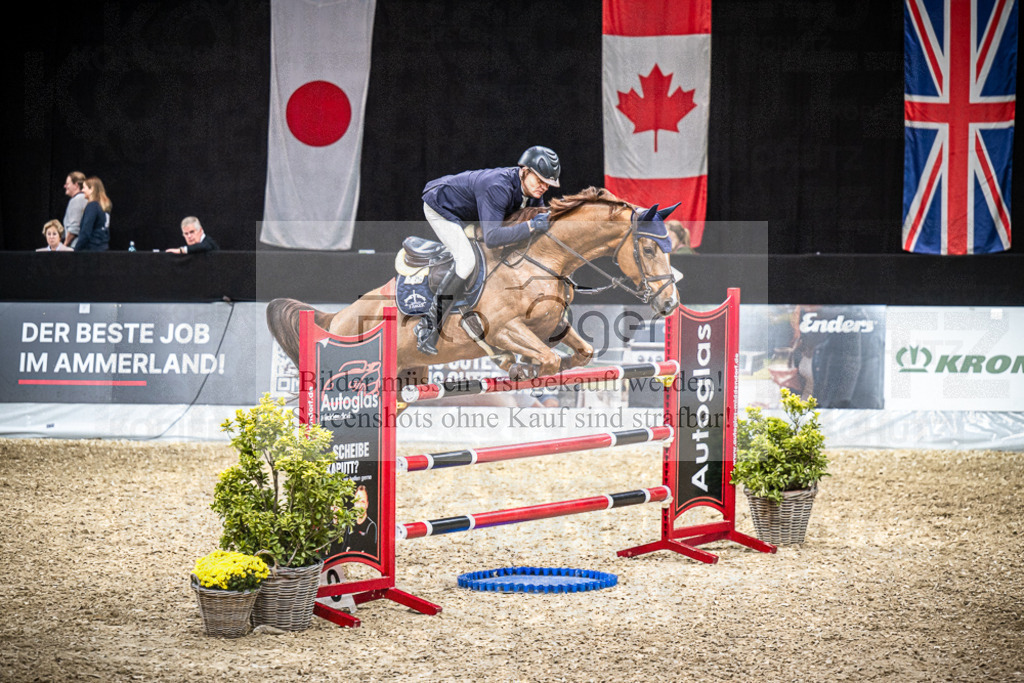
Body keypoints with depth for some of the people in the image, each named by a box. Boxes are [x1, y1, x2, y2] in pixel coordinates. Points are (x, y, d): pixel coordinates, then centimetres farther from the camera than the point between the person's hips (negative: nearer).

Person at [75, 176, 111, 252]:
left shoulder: (92, 206, -12)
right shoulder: (104, 206, 13)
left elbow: (86, 232, -15)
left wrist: (77, 249, -11)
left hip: (92, 248, -8)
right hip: (103, 248, 8)